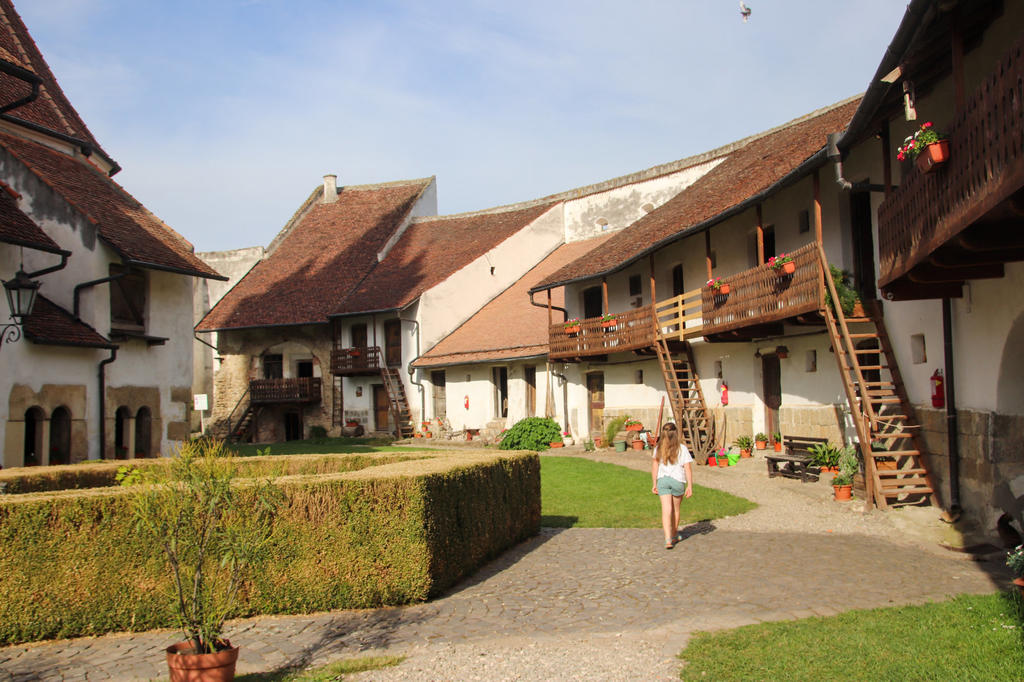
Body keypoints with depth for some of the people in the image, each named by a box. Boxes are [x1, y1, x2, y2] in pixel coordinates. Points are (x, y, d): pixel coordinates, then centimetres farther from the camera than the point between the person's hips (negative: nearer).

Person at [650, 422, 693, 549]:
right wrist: (690, 486, -5)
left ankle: (668, 539, -14)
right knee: (675, 509, 17)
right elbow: (688, 468, -8)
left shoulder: (658, 449, 2)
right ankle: (674, 535, 33)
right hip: (678, 481, -1)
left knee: (666, 510, -1)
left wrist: (654, 484, 11)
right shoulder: (682, 449, -5)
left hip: (662, 480, 1)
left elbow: (654, 468, 4)